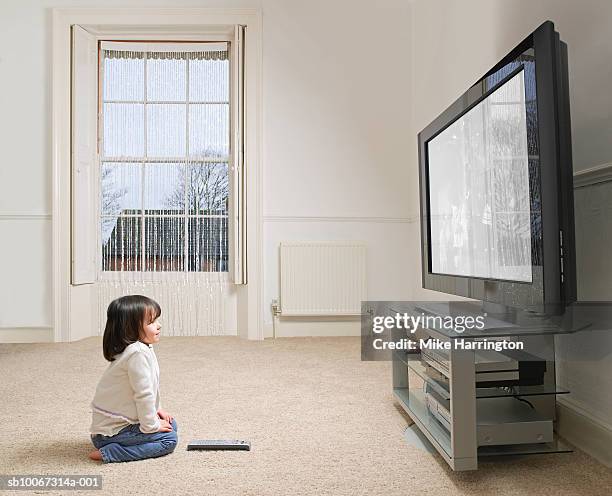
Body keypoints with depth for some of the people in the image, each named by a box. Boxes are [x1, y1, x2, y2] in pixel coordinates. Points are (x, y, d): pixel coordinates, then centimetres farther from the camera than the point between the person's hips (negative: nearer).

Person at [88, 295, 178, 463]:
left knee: (171, 425, 14)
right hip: (113, 429, -10)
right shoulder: (138, 353, -26)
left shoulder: (143, 348, 7)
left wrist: (156, 410, 13)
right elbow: (143, 393, -24)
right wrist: (152, 425, -15)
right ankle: (109, 452, -11)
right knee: (169, 438, -11)